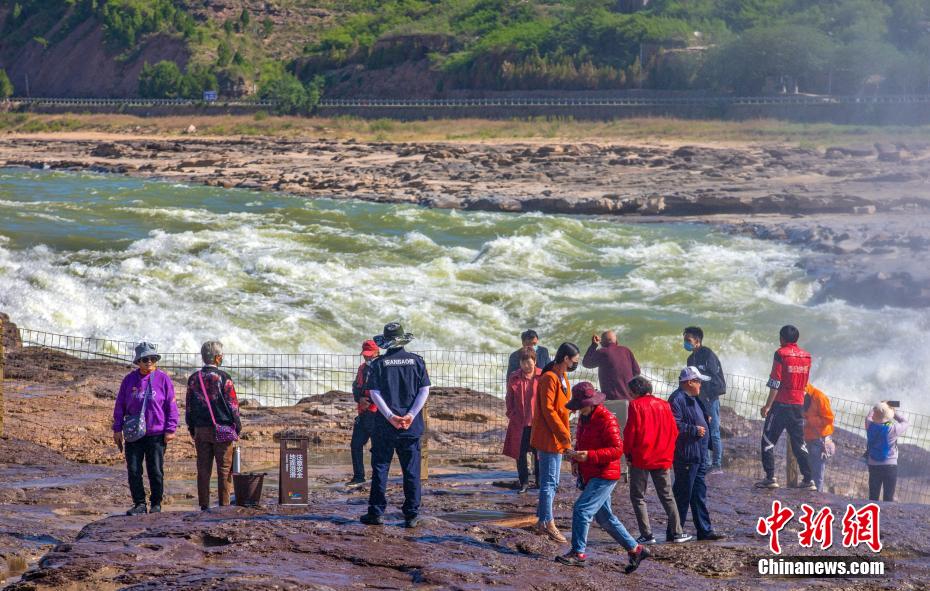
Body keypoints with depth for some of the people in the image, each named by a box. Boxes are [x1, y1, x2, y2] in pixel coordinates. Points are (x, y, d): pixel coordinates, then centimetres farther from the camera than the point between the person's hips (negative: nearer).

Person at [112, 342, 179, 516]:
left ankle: (156, 503, 15)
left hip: (156, 434, -2)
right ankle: (139, 503, 10)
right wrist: (117, 429, 6)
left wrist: (170, 429, -5)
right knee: (133, 471, 1)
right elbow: (120, 405, 10)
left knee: (156, 471, 3)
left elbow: (171, 405, 0)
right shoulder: (130, 380, 5)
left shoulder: (163, 379, -2)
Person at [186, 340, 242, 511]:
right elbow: (233, 404, -6)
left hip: (201, 431, 4)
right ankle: (224, 503, 1)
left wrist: (192, 429, 18)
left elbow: (189, 406, 10)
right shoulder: (223, 377, -8)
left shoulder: (194, 379, 5)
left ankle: (204, 505, 6)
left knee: (203, 470, 6)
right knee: (224, 469, 2)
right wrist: (237, 428, 2)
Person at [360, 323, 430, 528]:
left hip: (385, 426, -1)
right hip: (412, 427, 1)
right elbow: (425, 390, -3)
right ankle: (412, 515, 6)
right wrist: (410, 415, -8)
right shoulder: (416, 361, 2)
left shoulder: (379, 363, -2)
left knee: (380, 469, 7)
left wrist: (390, 417, -9)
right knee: (411, 471, 6)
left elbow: (374, 393, -8)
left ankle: (376, 513, 8)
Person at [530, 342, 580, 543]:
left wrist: (565, 434, 15)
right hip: (549, 438, -10)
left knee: (551, 482, 14)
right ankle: (548, 523, -4)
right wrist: (564, 434, -19)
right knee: (549, 481, -7)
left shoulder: (562, 377, 14)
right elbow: (548, 410, -22)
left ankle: (542, 521, 21)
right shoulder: (549, 379, -17)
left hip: (557, 439, 10)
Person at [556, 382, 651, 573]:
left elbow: (617, 449, -21)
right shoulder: (584, 418, 11)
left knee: (581, 510, -16)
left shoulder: (607, 419, -16)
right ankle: (635, 550, 22)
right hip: (589, 476, 10)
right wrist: (576, 459, 5)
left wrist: (589, 456, -29)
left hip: (604, 475, -10)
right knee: (604, 518, 14)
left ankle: (578, 553, -8)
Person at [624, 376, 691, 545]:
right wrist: (667, 452, 15)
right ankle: (677, 532, 11)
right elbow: (674, 431, 7)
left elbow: (630, 431, -11)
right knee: (667, 496, 14)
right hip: (663, 459, 5)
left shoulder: (636, 405, -7)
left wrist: (628, 453, 0)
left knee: (638, 496, 4)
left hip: (641, 459, -5)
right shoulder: (664, 405, 7)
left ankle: (646, 534, -4)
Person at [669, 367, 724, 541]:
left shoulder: (692, 399, 17)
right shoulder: (677, 399, -15)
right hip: (686, 456, -10)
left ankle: (705, 530, 16)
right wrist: (695, 430, -20)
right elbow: (674, 425, -25)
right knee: (683, 494, -4)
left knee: (699, 494, 12)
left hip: (698, 456, 10)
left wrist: (705, 418, 14)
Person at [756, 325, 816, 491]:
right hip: (799, 405, 6)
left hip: (781, 403, -6)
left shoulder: (781, 354, -9)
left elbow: (775, 382, -12)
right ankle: (808, 480, 8)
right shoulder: (806, 356, 8)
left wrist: (768, 405, -10)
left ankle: (770, 478, -5)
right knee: (799, 443, 11)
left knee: (768, 440, 2)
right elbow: (805, 382, 15)